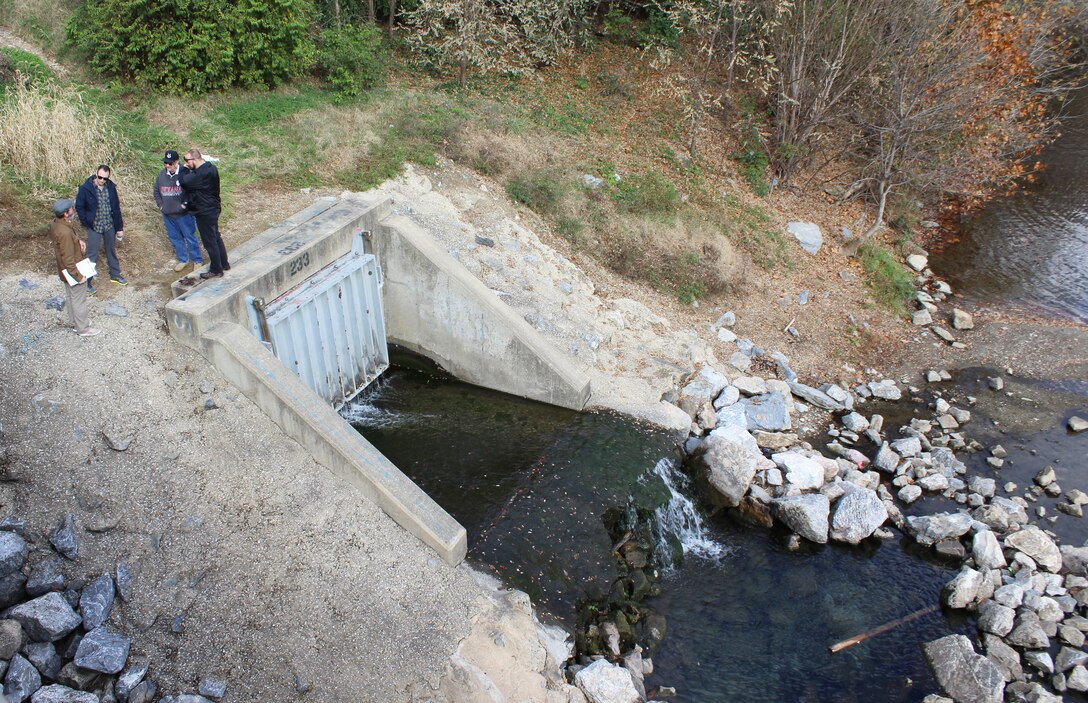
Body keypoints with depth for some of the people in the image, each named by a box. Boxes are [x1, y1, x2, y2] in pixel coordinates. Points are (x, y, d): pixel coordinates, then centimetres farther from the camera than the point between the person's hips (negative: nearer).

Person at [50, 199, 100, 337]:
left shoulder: (56, 223, -6)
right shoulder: (64, 233, -34)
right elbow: (68, 260, -30)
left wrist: (78, 240, 0)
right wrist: (79, 276, -22)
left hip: (65, 270, 9)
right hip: (72, 271, -9)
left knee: (71, 296, 25)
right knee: (79, 300, 9)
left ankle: (76, 321, 44)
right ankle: (83, 329, 24)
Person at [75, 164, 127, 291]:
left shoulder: (111, 187, -3)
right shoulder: (86, 188, -13)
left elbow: (116, 208, 3)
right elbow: (79, 207, -3)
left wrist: (119, 227, 4)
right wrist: (87, 222, -9)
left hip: (109, 226, 4)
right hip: (94, 227, -3)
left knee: (112, 251, 19)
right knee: (92, 255, 1)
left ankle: (115, 275, 35)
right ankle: (88, 281, 10)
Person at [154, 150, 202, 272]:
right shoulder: (161, 174, 2)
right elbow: (156, 191, 16)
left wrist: (186, 204, -13)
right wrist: (160, 205, 7)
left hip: (183, 214, -6)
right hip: (167, 214, 6)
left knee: (190, 237, 5)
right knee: (175, 238, 15)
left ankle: (197, 260, 19)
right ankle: (183, 259, 30)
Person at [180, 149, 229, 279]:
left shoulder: (203, 174, -27)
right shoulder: (210, 168, 5)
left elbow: (184, 182, -29)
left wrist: (185, 168, -13)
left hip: (205, 213, -10)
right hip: (212, 209, 10)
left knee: (210, 242, 2)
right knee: (216, 237, 21)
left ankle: (216, 270, 12)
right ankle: (224, 264, 32)